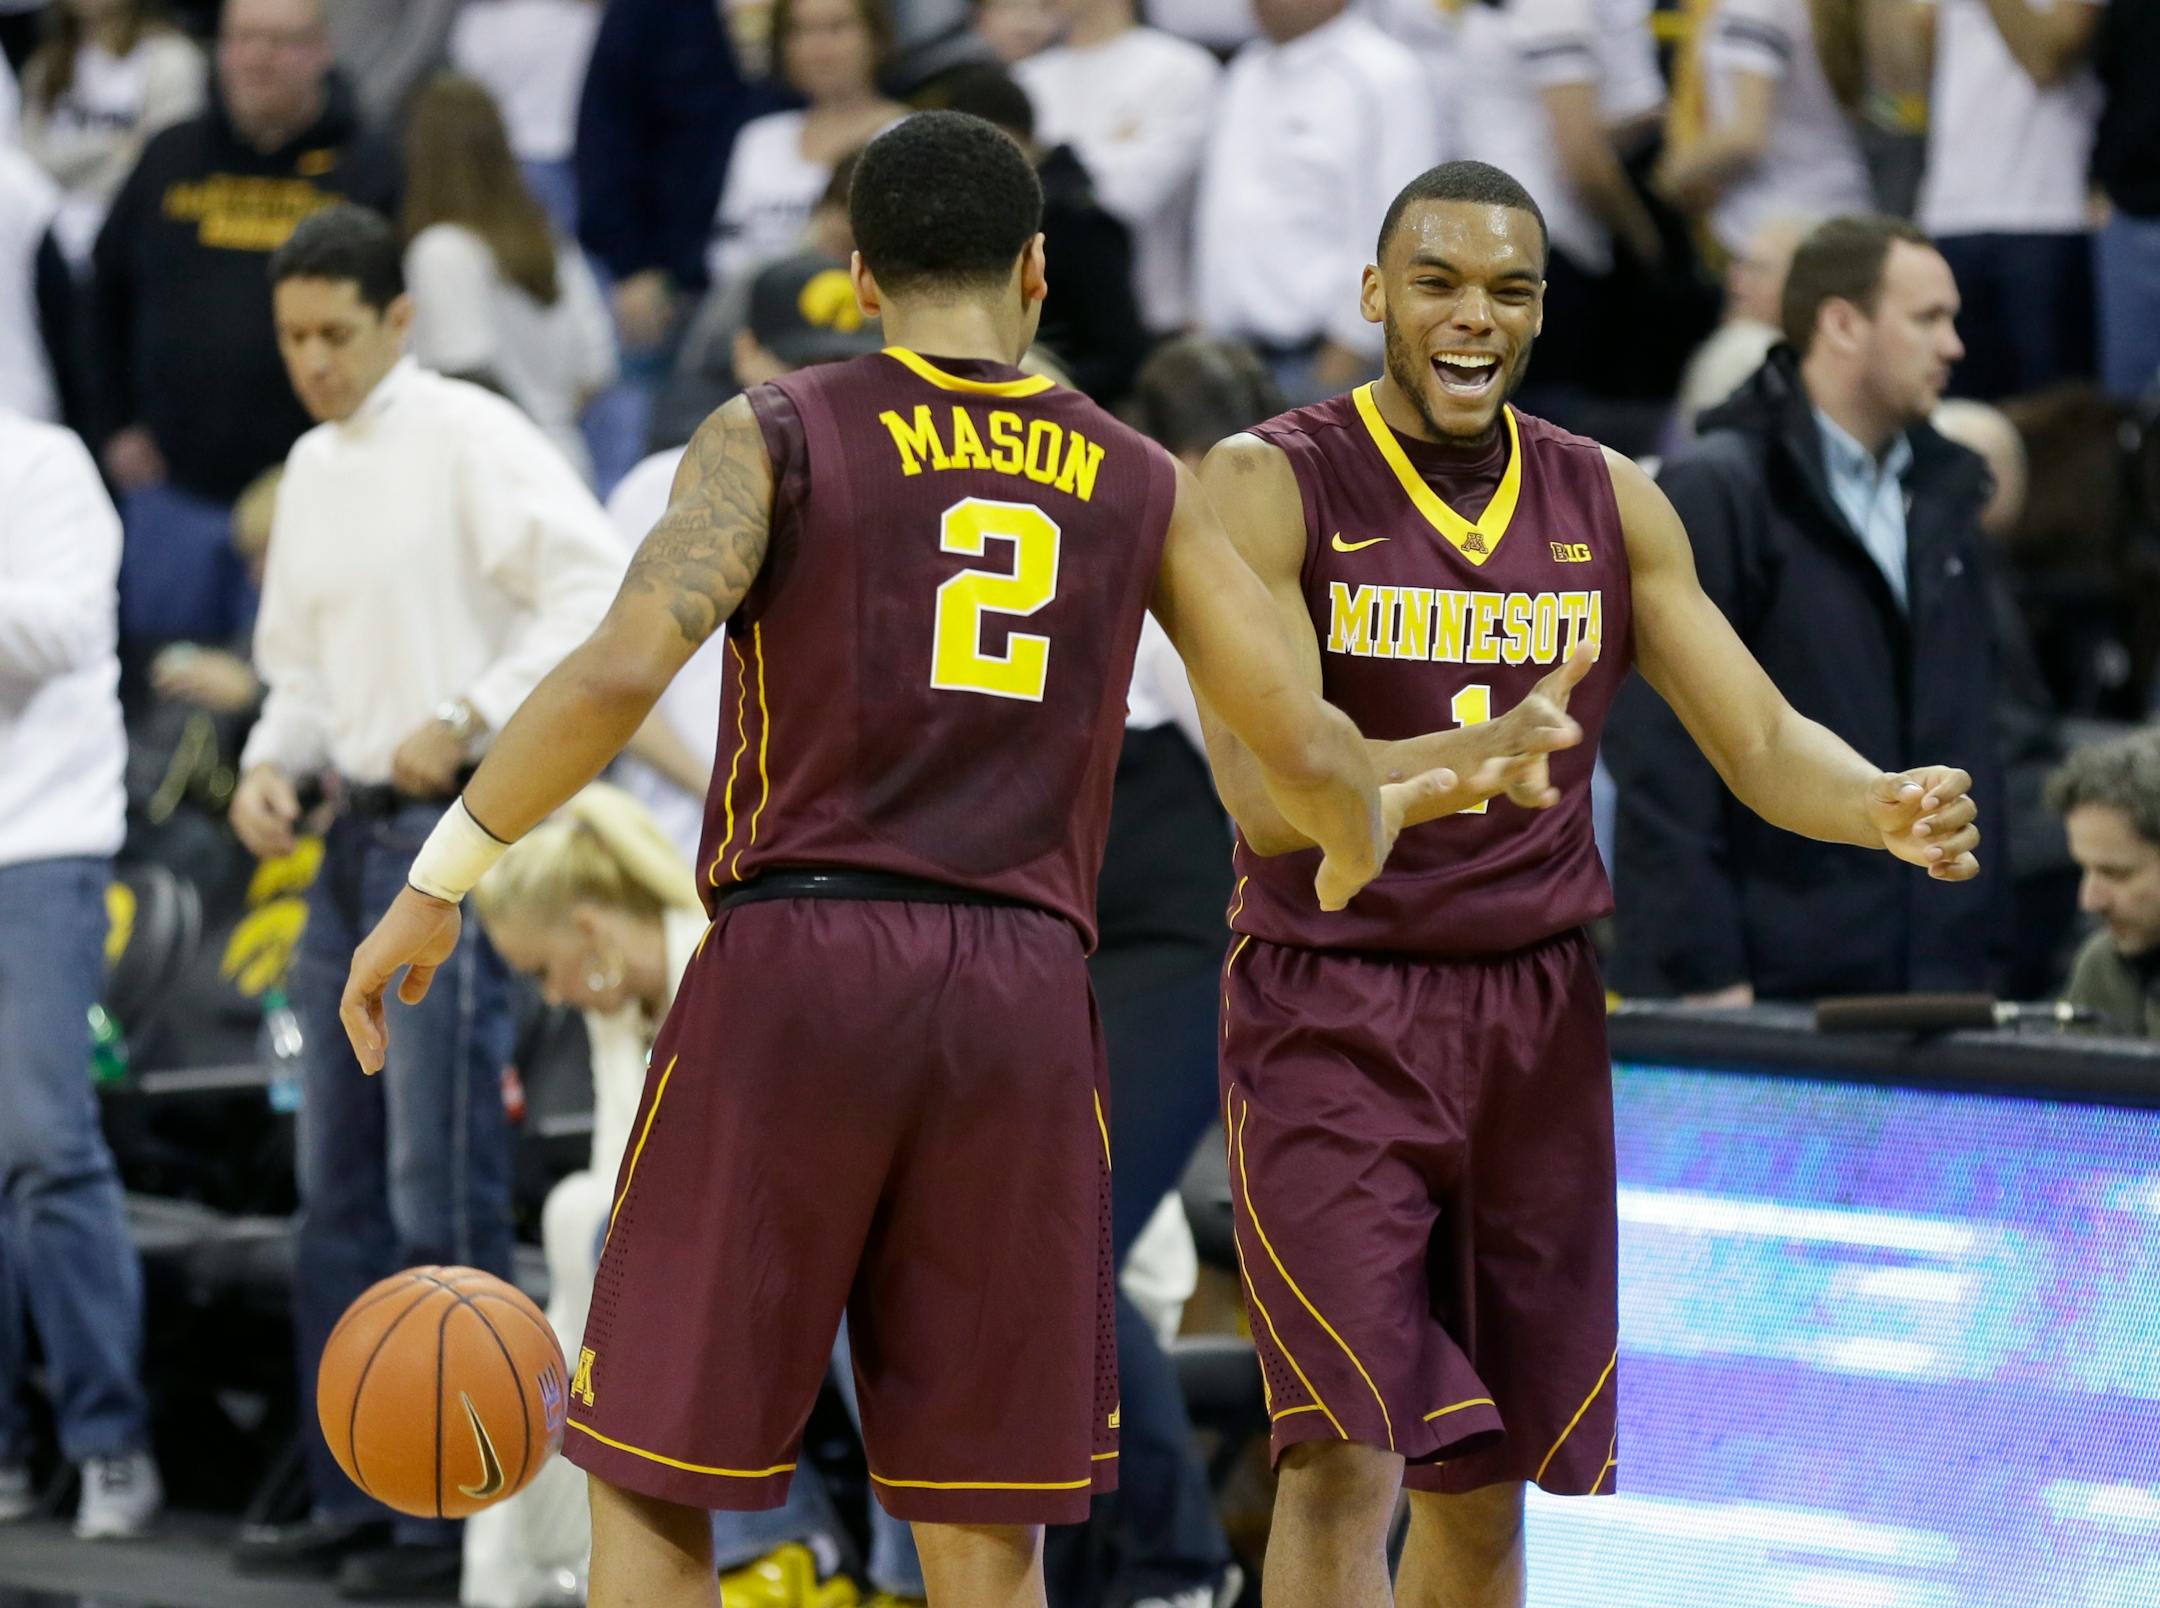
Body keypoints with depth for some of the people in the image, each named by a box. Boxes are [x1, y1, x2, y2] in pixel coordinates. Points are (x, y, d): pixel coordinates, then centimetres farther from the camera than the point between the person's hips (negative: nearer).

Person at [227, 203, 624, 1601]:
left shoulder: (471, 439, -9)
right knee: (342, 1192, 10)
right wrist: (273, 762, 6)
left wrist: (467, 720, -22)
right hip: (355, 833, 9)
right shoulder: (314, 467, 16)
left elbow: (599, 593, -19)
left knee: (441, 1193, -10)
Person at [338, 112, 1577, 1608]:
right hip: (1023, 996, 2)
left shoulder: (781, 434, 3)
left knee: (653, 1482, 8)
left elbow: (617, 673, -12)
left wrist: (434, 890, -4)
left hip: (794, 973, -2)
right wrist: (1363, 842, 36)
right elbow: (1309, 753, 12)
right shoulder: (1141, 484, 12)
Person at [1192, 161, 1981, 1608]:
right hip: (1331, 1013, -5)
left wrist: (1884, 809, -17)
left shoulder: (1611, 505, 6)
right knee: (1347, 1459, -16)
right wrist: (1472, 757, -39)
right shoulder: (1269, 486, -9)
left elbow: (1764, 744, 6)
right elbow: (1265, 793, -21)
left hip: (1538, 1015, 5)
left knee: (1484, 1485, 10)